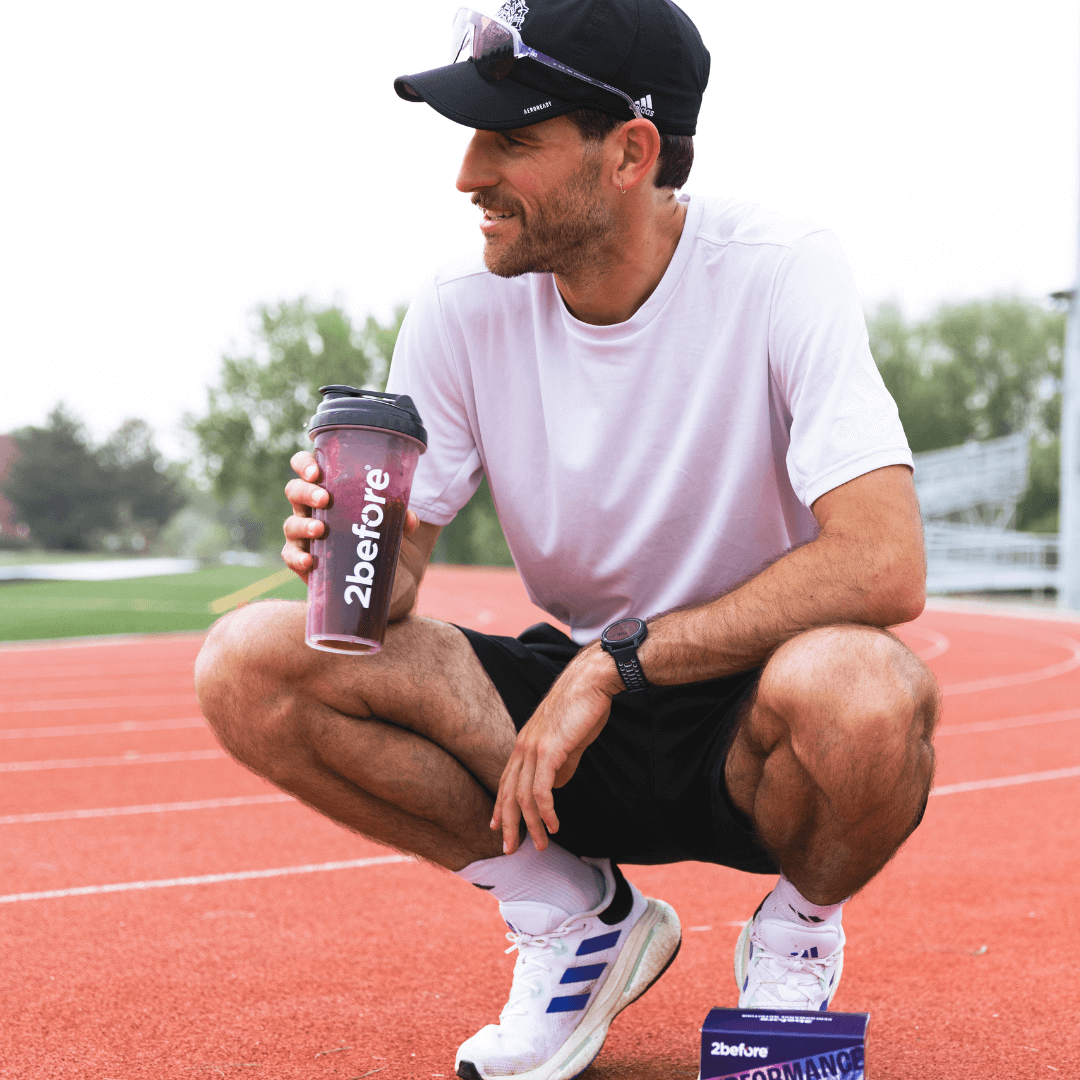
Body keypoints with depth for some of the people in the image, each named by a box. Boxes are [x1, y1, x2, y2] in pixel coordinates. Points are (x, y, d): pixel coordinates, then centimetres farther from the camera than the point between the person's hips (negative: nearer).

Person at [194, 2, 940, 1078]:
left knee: (864, 692, -40)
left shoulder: (778, 273, -19)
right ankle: (572, 914, 2)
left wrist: (614, 665, -27)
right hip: (570, 711, 3)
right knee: (249, 664, -17)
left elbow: (885, 567, -30)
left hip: (749, 722, -3)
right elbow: (392, 579, -5)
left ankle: (799, 929, -1)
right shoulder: (465, 306, -7)